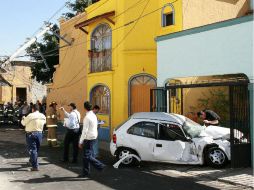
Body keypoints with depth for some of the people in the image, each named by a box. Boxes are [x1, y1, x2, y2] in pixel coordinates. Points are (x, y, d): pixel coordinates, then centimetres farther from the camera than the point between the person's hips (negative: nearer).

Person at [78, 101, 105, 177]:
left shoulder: (87, 117, -18)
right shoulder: (94, 116, 10)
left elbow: (85, 131, -21)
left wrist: (81, 142, -16)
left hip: (89, 139, -9)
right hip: (93, 137, 9)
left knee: (87, 156, -4)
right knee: (86, 156, 13)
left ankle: (100, 166, -2)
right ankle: (86, 172, 19)